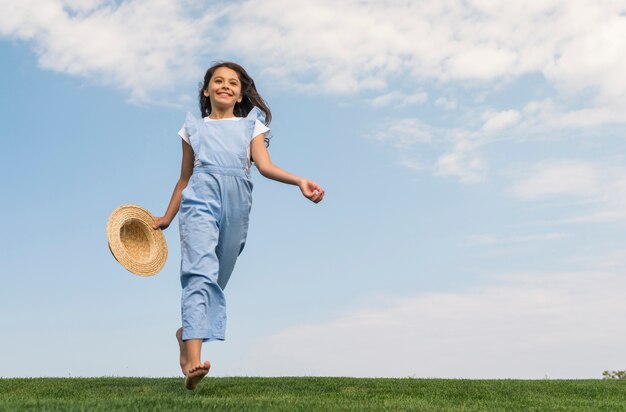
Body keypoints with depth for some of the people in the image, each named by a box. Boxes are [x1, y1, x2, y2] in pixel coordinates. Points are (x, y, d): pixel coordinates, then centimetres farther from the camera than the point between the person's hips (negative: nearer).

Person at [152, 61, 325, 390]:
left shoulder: (251, 125, 20)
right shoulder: (193, 127, 20)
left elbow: (265, 165, 3)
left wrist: (299, 181, -13)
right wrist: (166, 218, 26)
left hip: (237, 203, 2)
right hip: (200, 197, -2)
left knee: (217, 280, 6)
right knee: (200, 273, -19)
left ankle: (187, 333, 32)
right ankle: (193, 361, -29)